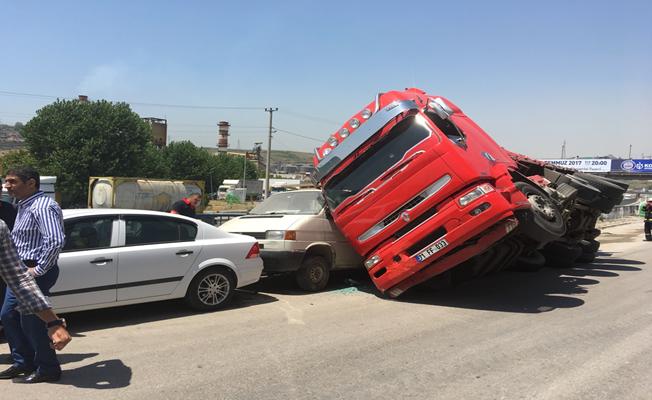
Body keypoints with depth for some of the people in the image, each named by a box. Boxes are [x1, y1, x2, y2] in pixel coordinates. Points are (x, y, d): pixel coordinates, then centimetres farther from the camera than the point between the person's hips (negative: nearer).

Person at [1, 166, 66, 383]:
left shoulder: (42, 206, -20)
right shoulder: (24, 205, 14)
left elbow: (56, 240, -31)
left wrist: (38, 269, -24)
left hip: (35, 272, -10)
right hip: (20, 271, 10)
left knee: (31, 321, -2)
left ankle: (48, 369, 14)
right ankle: (23, 363, 30)